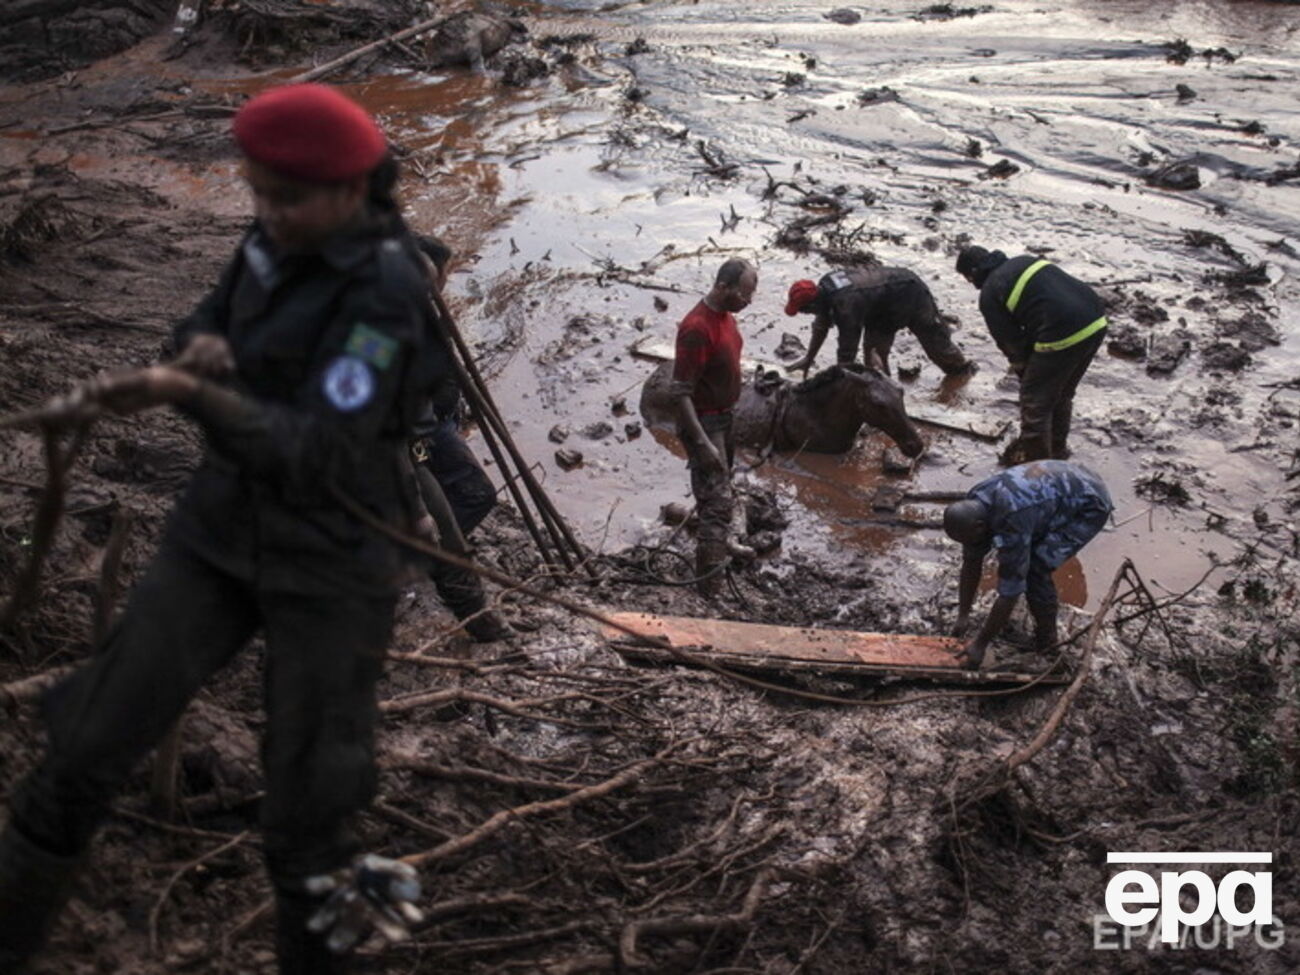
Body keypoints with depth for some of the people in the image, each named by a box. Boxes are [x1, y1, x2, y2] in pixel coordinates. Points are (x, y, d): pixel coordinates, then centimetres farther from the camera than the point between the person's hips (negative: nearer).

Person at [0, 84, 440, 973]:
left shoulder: (385, 288, -19)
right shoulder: (277, 243, 2)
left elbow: (317, 452, -25)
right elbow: (209, 325, 18)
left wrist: (187, 394, -36)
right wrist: (202, 346, -6)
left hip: (332, 563, -6)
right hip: (223, 530, 6)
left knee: (306, 820, 3)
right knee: (88, 747, 3)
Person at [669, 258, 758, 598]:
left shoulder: (725, 315, 2)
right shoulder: (697, 328, -28)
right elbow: (681, 391, -27)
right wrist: (702, 443, -27)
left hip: (723, 416, 9)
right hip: (703, 422, -9)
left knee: (721, 489, 26)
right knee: (717, 502, -11)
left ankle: (720, 545, 48)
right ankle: (711, 588, -8)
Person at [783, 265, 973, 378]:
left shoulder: (845, 305, -40)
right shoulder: (825, 286, -12)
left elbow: (847, 349, -34)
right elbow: (821, 326, 3)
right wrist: (808, 359, 9)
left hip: (911, 295, -8)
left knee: (934, 338, 11)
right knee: (873, 345, 1)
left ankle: (962, 368, 34)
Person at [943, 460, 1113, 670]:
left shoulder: (1011, 524, -36)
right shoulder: (972, 507, -12)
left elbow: (1009, 592, -31)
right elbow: (971, 563, 1)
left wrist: (980, 644, -23)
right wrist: (963, 616, 3)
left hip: (1090, 506, -9)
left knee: (1035, 568, -18)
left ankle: (1046, 644, 0)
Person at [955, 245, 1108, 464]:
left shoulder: (989, 294, -2)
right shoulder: (1024, 260, 21)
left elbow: (1009, 339, 3)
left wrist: (1020, 363, 22)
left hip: (1063, 337, -8)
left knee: (1035, 399, 10)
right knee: (1062, 393, 27)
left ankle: (1034, 457, 22)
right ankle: (1057, 447, 43)